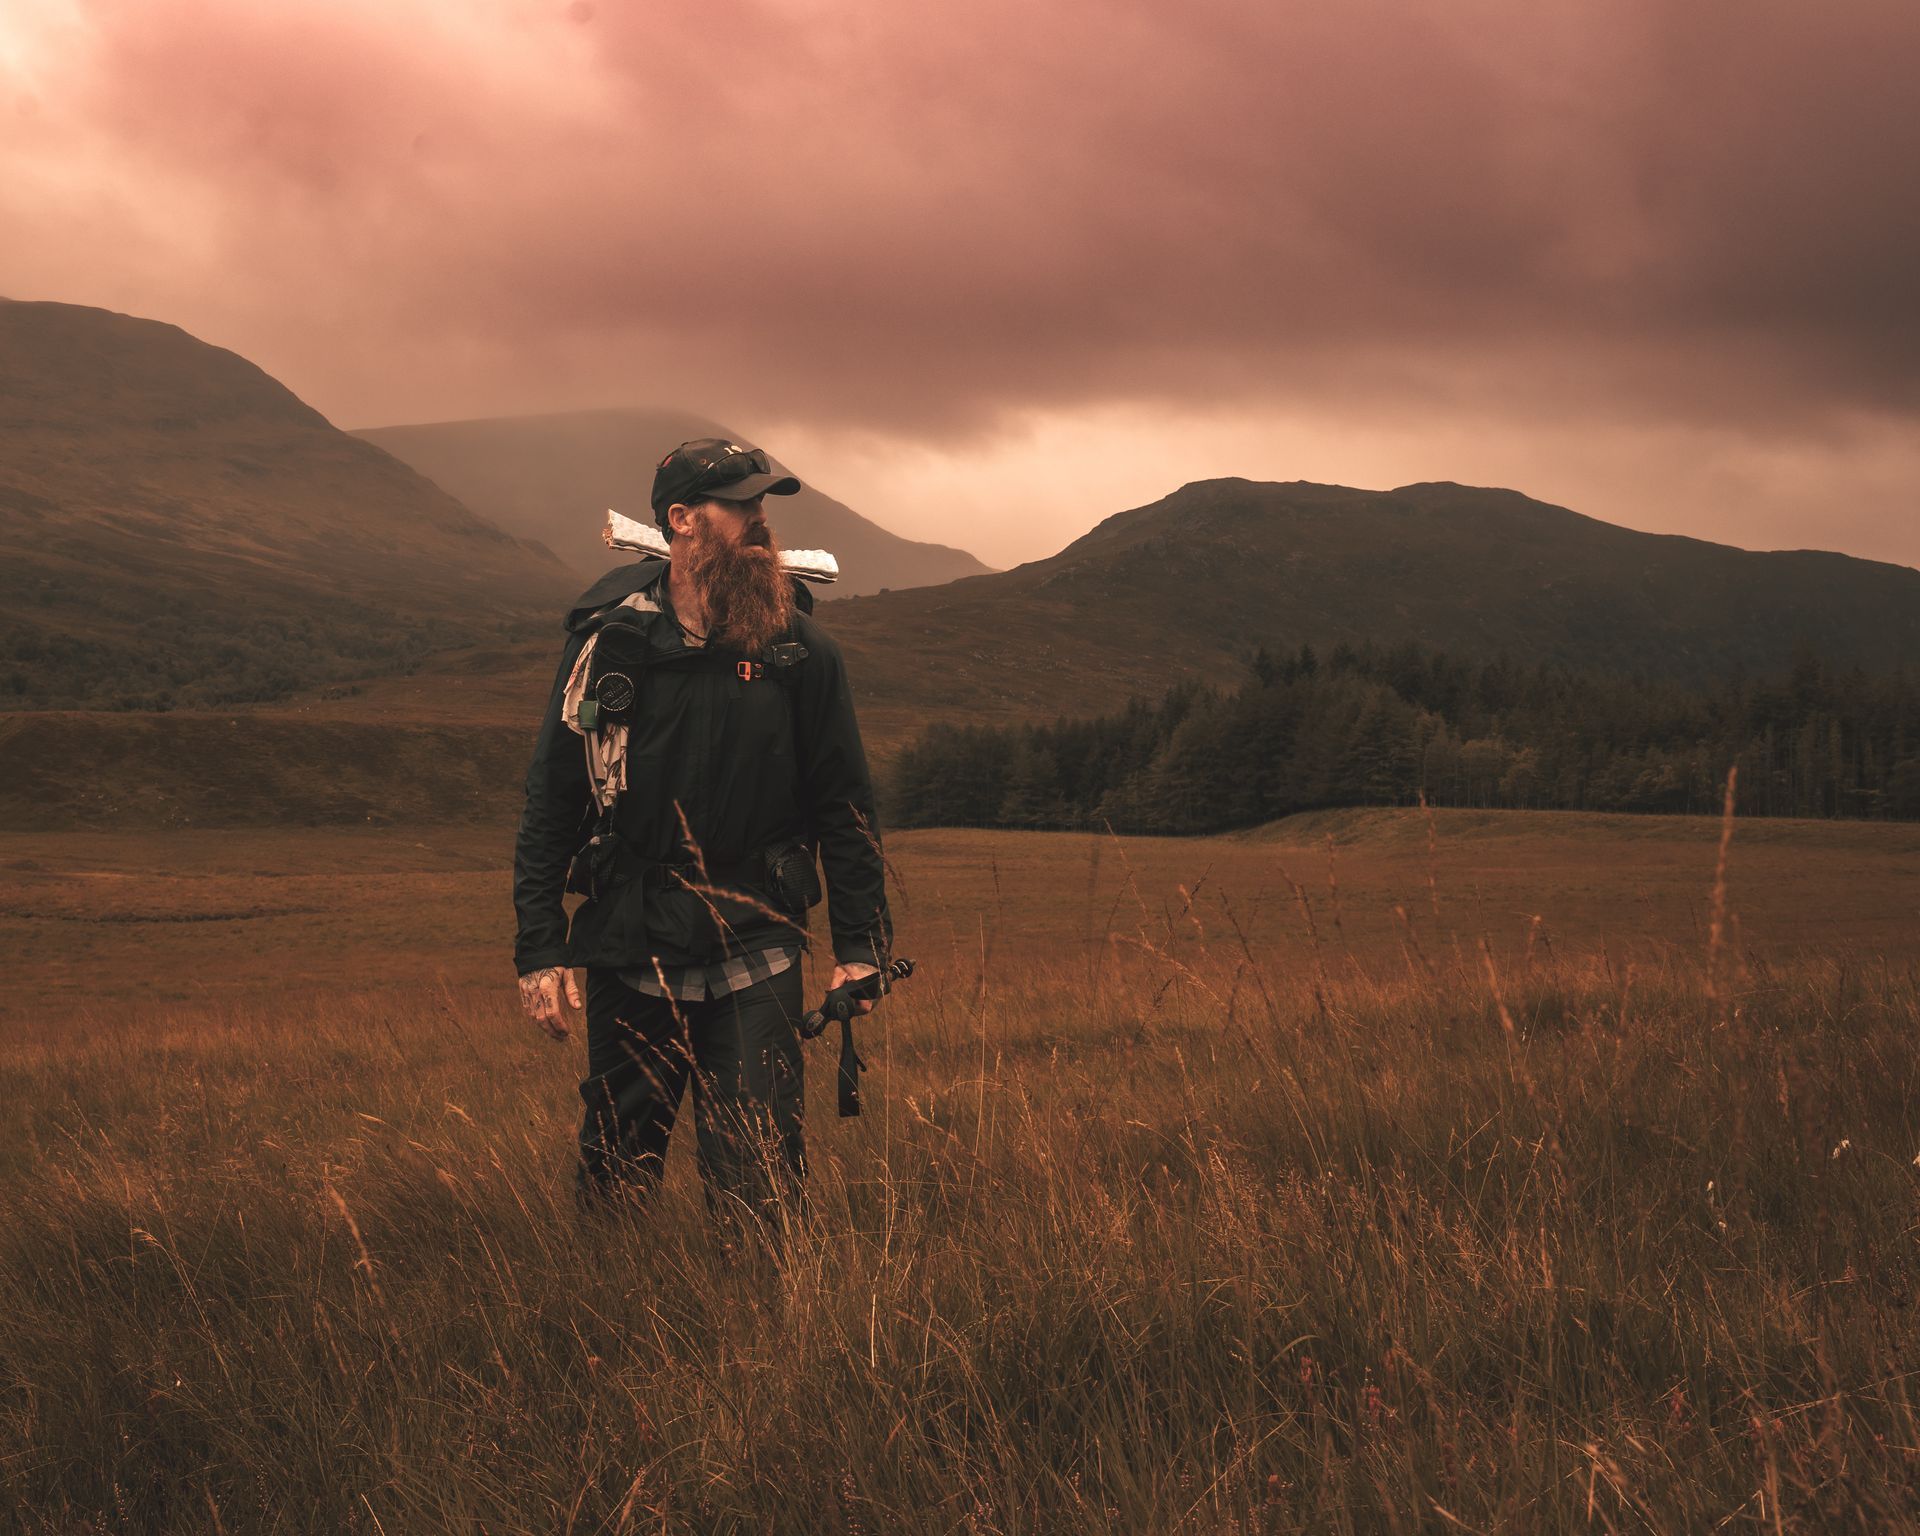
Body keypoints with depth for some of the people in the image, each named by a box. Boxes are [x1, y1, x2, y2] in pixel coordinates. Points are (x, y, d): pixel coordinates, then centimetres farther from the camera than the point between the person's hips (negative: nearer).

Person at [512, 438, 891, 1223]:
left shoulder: (801, 649, -1)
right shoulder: (608, 643, -2)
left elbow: (845, 804, 5)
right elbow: (550, 800, 1)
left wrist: (859, 948, 1)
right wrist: (539, 951, -2)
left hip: (755, 957, 0)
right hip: (628, 952, 0)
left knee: (759, 1187, -3)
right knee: (613, 1174, 11)